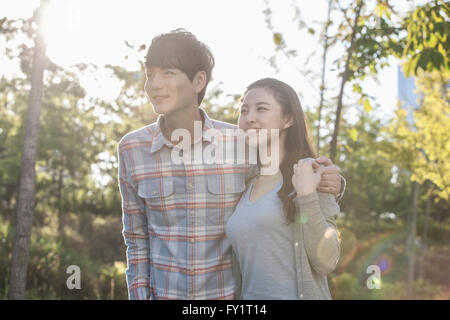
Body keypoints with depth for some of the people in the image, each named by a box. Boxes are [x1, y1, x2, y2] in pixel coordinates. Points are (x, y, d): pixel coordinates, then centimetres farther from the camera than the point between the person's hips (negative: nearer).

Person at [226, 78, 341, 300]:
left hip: (301, 293, -5)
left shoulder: (311, 177, -9)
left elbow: (326, 263, -16)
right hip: (249, 294, 5)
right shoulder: (245, 186, 6)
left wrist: (307, 196, -21)